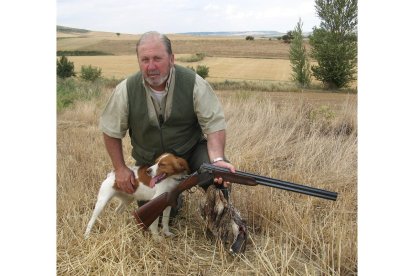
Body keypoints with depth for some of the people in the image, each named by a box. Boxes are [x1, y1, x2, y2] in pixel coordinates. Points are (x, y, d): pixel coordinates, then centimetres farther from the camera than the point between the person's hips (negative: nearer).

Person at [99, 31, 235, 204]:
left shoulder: (193, 83, -22)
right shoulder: (126, 90, -17)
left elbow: (214, 124, -22)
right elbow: (111, 132, -3)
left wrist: (217, 160, -39)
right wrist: (120, 168, -3)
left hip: (191, 150, -2)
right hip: (149, 162, 2)